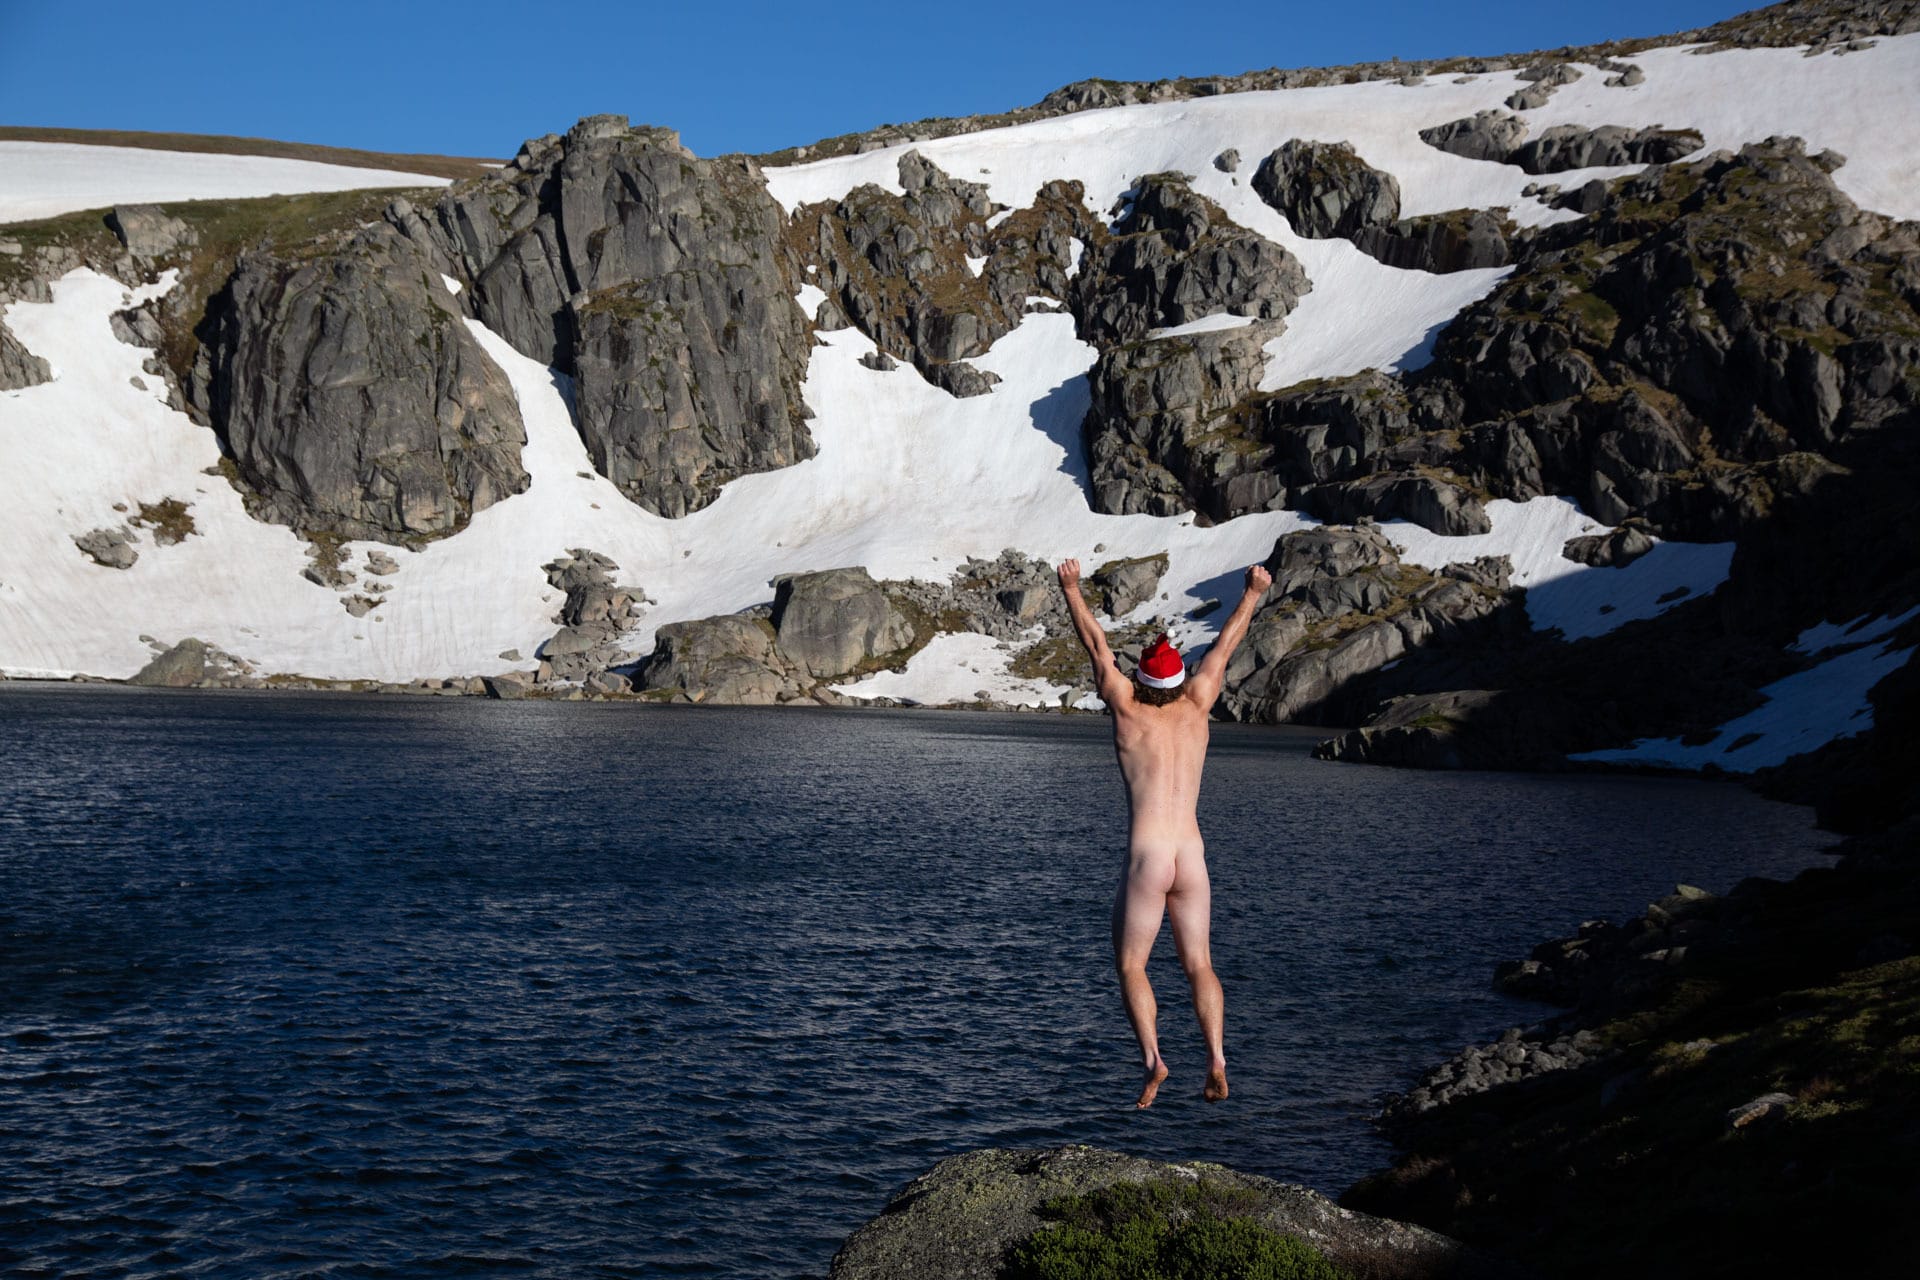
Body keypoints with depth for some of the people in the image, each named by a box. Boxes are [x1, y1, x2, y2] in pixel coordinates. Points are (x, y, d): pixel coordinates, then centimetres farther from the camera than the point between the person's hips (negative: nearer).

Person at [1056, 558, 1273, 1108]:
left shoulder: (1128, 710, 0)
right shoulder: (1196, 707, 8)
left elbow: (1096, 644, 9)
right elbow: (1224, 646, 20)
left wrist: (1072, 589, 19)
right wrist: (1253, 594, 31)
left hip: (1146, 856, -3)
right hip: (1192, 857, 3)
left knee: (1131, 964, 6)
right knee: (1199, 964, 10)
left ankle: (1152, 1057, -11)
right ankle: (1217, 1063, -3)